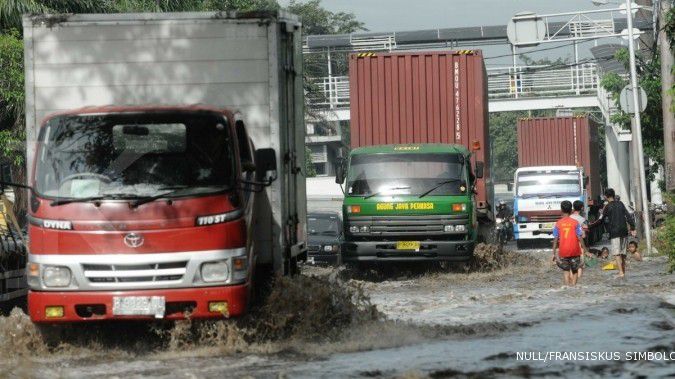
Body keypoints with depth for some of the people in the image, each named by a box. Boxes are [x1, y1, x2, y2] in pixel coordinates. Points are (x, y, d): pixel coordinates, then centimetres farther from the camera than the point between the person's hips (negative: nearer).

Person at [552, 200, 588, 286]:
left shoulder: (558, 224, -2)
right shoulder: (575, 222, -3)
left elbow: (555, 240, -4)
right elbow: (580, 237, -5)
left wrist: (554, 253, 0)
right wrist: (584, 249, 1)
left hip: (563, 251, 0)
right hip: (575, 250, 0)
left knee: (565, 270, 8)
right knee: (575, 270, 13)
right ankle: (574, 285, 6)